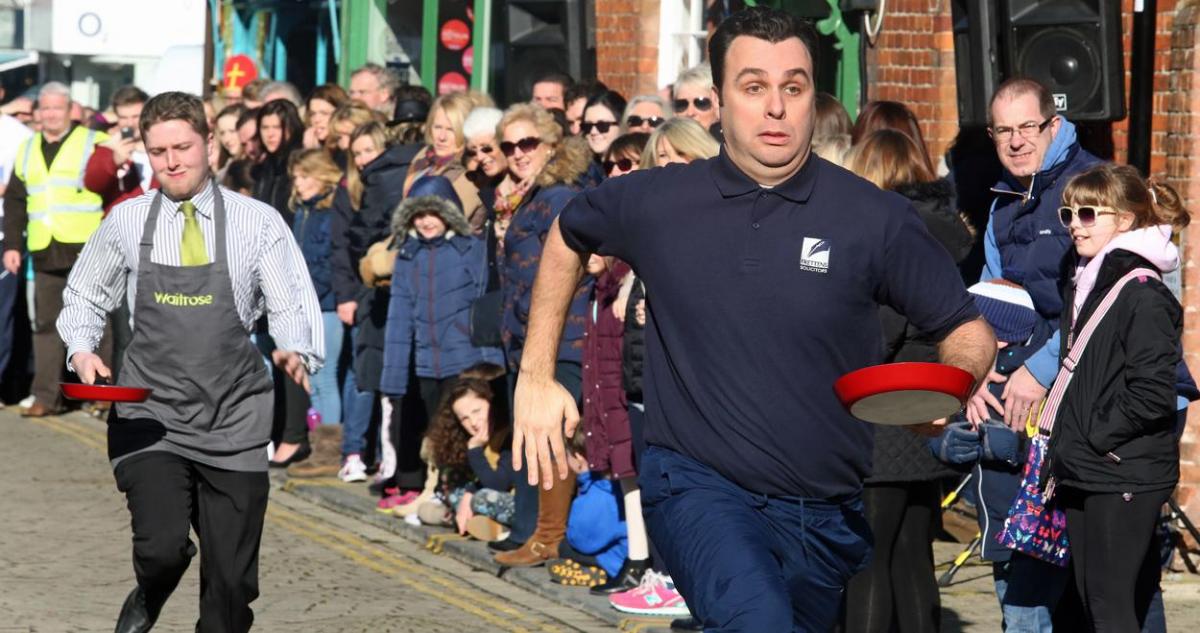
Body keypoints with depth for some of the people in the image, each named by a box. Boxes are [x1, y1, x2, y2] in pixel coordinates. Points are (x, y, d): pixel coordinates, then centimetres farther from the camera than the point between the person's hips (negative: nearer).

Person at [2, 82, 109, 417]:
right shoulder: (28, 150, 17)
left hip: (86, 250, -5)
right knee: (46, 323, 2)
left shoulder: (94, 143, 2)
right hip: (45, 252, 5)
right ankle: (46, 396, 3)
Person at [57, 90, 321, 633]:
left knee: (232, 582, 2)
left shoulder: (258, 222, 0)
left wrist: (297, 353, -23)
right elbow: (84, 297, 17)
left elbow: (293, 307, -2)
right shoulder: (127, 222, 4)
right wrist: (82, 348, -3)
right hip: (150, 419, 0)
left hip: (232, 423, 0)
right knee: (162, 544, -20)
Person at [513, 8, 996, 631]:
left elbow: (969, 334, 2)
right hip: (698, 486, -2)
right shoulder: (658, 202, -1)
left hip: (825, 512, 2)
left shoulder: (874, 218, -4)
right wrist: (536, 377, 15)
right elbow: (566, 236, 20)